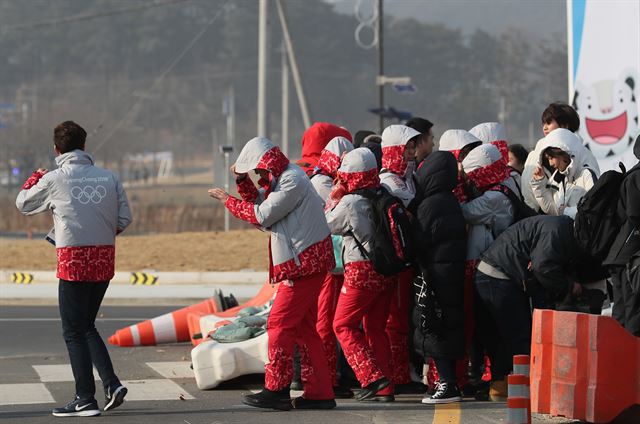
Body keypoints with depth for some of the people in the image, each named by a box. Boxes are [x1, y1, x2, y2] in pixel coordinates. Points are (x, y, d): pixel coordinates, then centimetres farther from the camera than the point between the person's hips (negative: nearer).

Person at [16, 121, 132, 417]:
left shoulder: (54, 180, -5)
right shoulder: (109, 178, 5)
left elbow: (23, 204, 11)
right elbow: (124, 219, 6)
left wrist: (34, 179, 30)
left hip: (73, 260, -5)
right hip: (104, 259, 5)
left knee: (74, 331, 3)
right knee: (87, 326, 19)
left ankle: (85, 399, 2)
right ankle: (111, 383, 6)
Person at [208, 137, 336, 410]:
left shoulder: (292, 180, -16)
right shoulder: (281, 179, 17)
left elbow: (262, 216, -16)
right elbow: (259, 204, 19)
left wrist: (227, 201, -7)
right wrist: (242, 181, 7)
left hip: (304, 263, -10)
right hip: (307, 263, 10)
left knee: (279, 324, -8)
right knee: (303, 327, 11)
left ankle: (276, 391, -5)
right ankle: (319, 392, 12)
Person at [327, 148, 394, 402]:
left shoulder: (350, 202, -13)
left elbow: (326, 225, -1)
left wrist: (334, 197, 9)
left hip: (361, 272, -7)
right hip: (385, 271, 7)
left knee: (343, 325, 5)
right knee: (375, 328, 14)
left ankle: (372, 378, -9)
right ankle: (385, 389, 11)